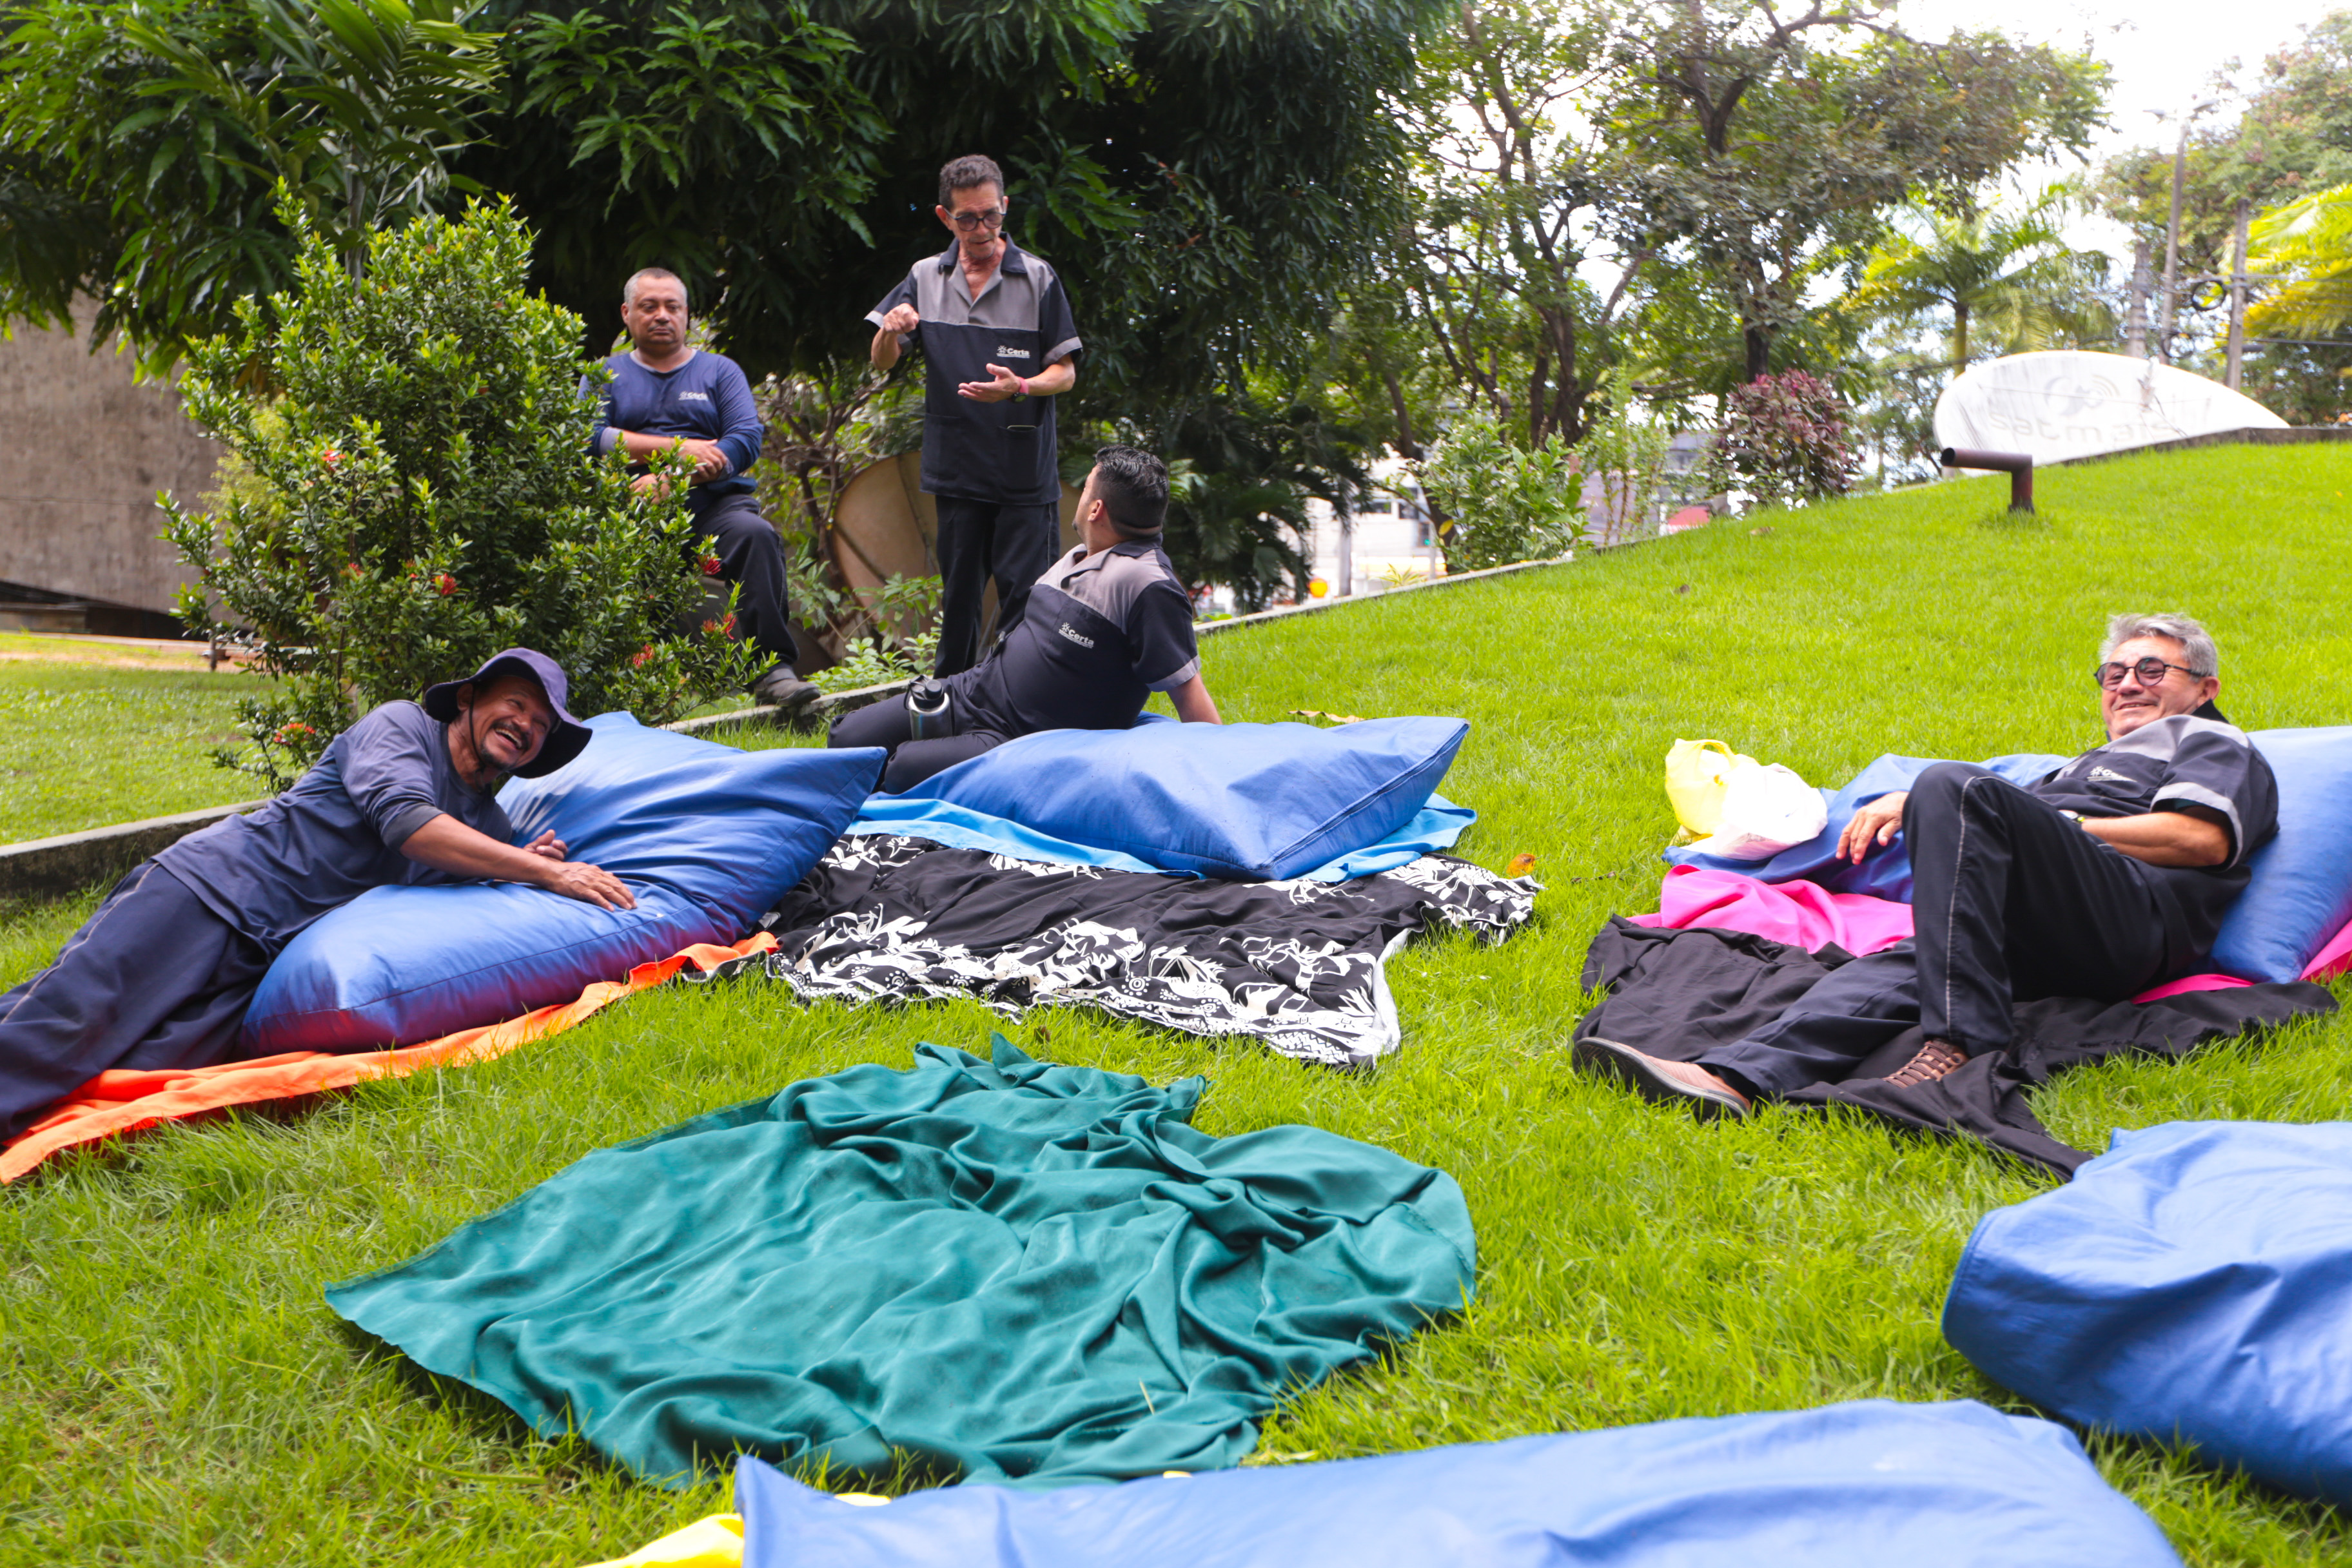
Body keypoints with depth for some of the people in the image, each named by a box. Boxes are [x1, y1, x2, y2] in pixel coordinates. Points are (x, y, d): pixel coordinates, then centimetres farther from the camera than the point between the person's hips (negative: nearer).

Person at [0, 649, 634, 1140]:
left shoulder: (496, 830, 20)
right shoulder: (402, 725, 1)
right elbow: (407, 822, -18)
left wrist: (528, 868, -3)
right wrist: (545, 871, -18)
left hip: (273, 966, 5)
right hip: (213, 883, -5)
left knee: (156, 1071, -18)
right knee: (70, 1016, -19)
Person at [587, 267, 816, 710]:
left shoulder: (720, 370, 19)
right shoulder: (605, 375, 21)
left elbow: (747, 439, 2)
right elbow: (589, 438, 2)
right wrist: (679, 447, -7)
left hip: (716, 501, 0)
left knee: (755, 533, -33)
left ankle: (773, 669, -36)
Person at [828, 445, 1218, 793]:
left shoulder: (1146, 584, -20)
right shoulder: (1077, 559, 13)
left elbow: (1187, 689, -23)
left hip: (1010, 741, -9)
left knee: (900, 773, -27)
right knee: (846, 739, 4)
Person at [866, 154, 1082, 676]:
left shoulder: (1038, 279, -1)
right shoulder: (925, 278, 7)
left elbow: (1065, 372, -1)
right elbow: (881, 362, 7)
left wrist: (1020, 388, -22)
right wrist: (890, 331, -17)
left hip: (1025, 470, -3)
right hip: (957, 465, 3)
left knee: (1023, 592, -7)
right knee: (958, 593, 11)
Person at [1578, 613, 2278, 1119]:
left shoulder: (2212, 742, 25)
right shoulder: (2092, 762, 46)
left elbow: (2204, 838, 2)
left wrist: (2059, 828, 1)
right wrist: (1907, 803, 13)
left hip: (2136, 914, -6)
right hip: (2041, 943, 6)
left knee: (1956, 786, -29)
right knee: (1893, 970, -24)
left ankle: (1961, 1041, -40)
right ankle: (1735, 1080, -49)